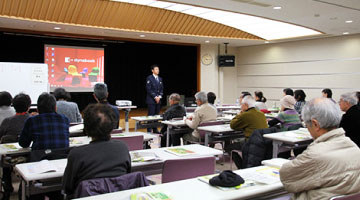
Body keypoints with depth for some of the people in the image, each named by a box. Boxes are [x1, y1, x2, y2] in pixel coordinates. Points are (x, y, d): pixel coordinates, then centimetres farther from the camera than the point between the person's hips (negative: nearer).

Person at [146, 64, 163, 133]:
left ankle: (155, 129, 14)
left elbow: (162, 89, 14)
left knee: (156, 115, 7)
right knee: (150, 115, -5)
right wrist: (155, 97, -14)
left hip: (158, 99, 6)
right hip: (151, 100, -6)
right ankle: (149, 130, -1)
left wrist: (159, 96, -2)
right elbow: (148, 89, -11)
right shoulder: (149, 78, -5)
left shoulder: (160, 79, 14)